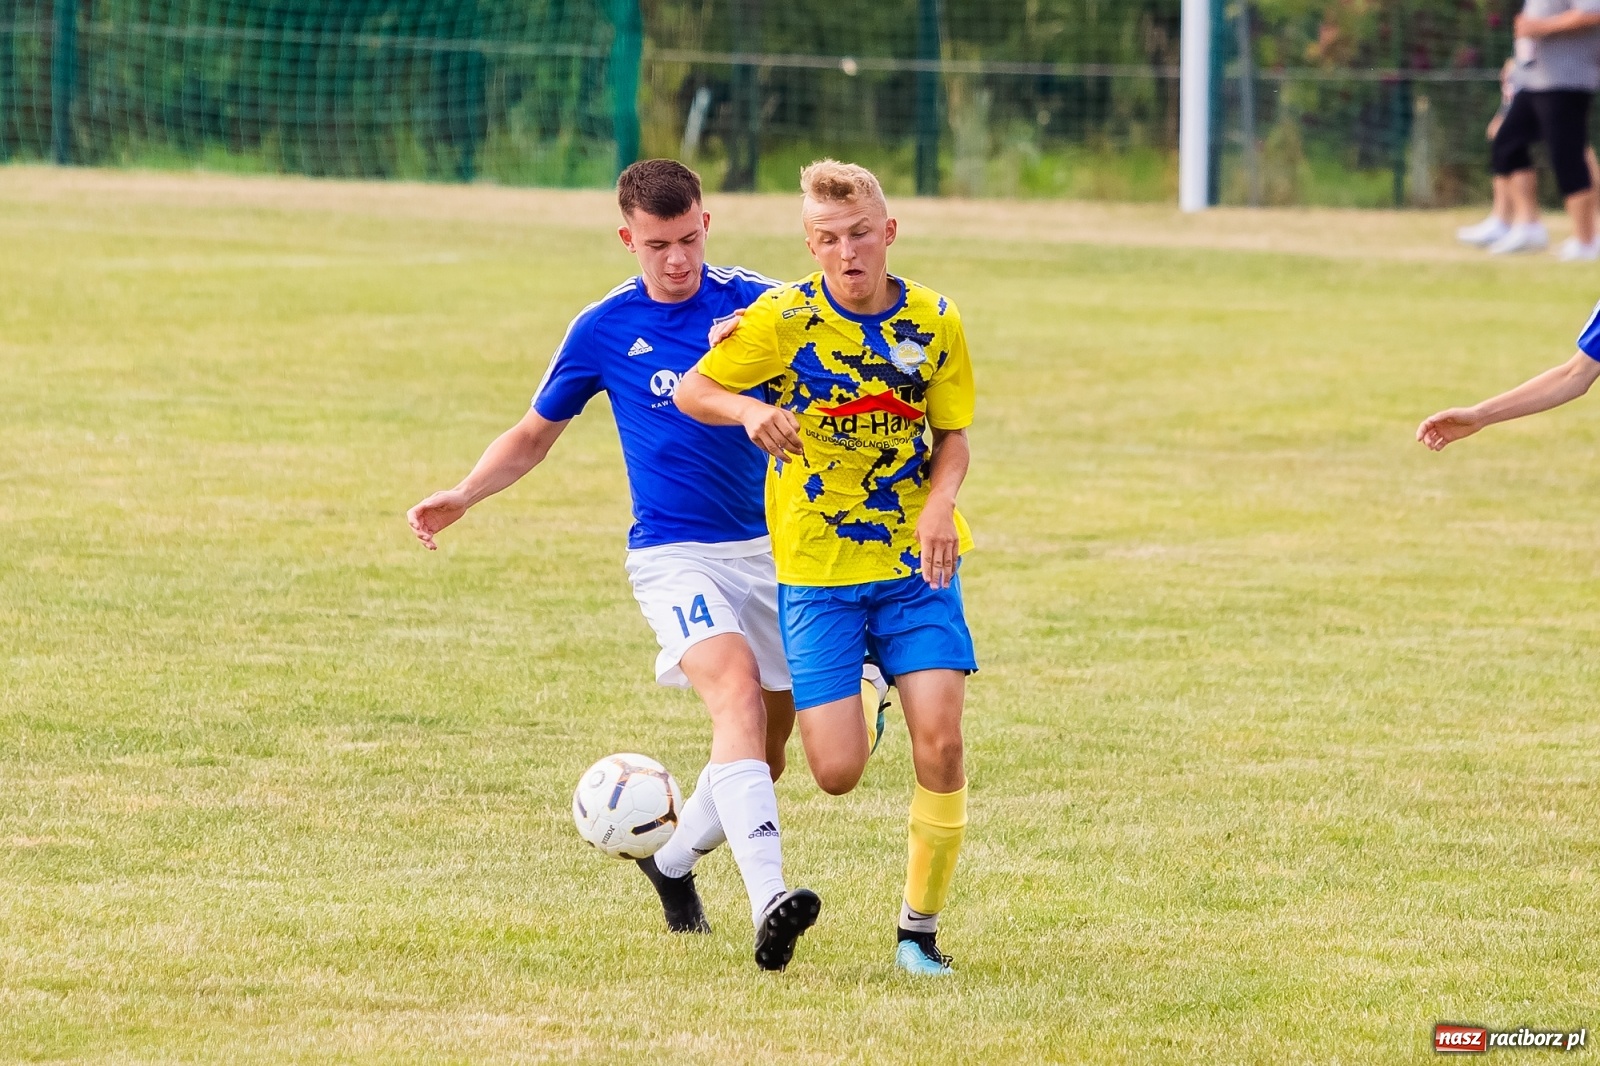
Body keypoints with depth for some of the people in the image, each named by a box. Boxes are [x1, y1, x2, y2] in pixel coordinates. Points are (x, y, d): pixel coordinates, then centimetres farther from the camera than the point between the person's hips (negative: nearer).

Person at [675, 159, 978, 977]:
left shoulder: (934, 323, -3)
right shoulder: (784, 320, -11)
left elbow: (952, 435, 6)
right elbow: (691, 392, -1)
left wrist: (938, 505, -15)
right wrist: (750, 411, -23)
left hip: (916, 562, 2)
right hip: (817, 566, -2)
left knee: (939, 741, -14)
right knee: (838, 773, -9)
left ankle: (920, 924, 4)